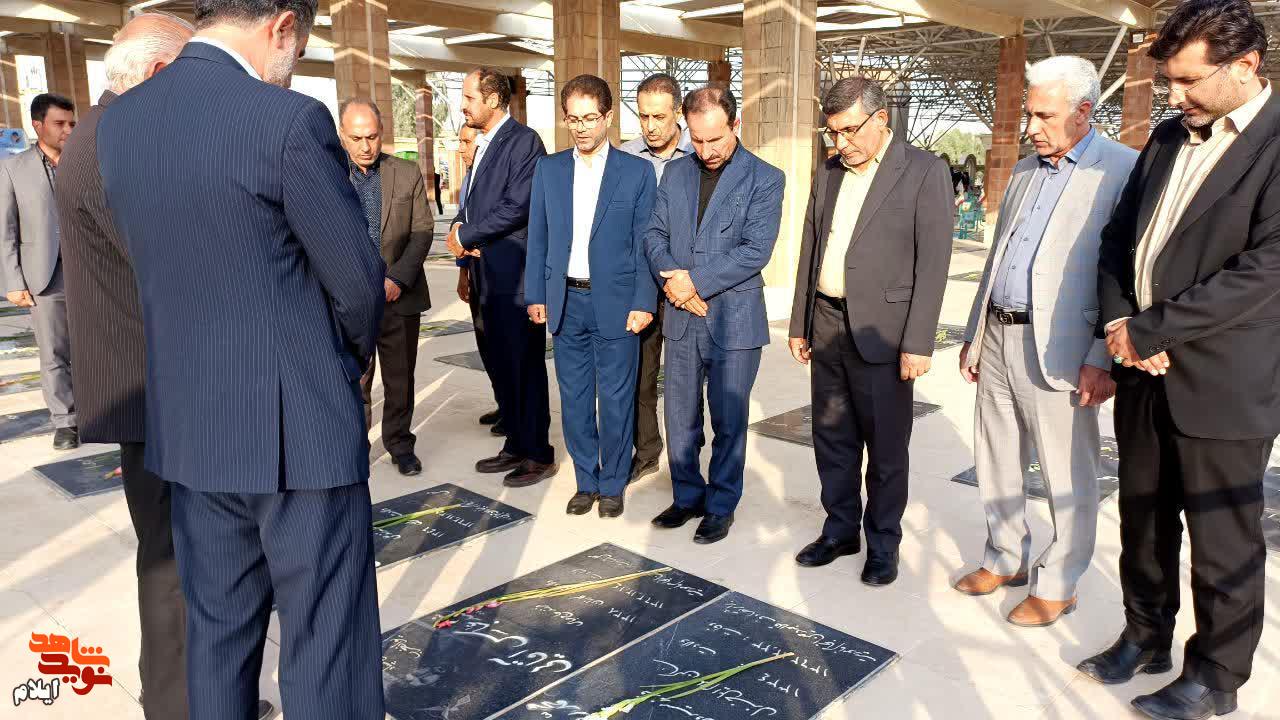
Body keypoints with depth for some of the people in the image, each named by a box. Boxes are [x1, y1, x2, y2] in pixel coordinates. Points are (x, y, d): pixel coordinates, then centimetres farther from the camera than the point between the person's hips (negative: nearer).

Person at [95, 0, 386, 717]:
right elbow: (359, 277, -12)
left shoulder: (117, 122, 5)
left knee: (218, 626, 21)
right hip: (298, 427, -6)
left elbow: (154, 261, 11)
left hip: (188, 426, 7)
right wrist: (357, 352, 9)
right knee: (326, 634, 7)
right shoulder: (290, 119, -16)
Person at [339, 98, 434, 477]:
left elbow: (422, 231, 1)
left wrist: (398, 279, -11)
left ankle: (400, 443, 25)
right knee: (354, 379, 4)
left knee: (400, 376, 10)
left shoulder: (408, 174, 3)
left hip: (400, 294, 1)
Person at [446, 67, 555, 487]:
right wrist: (459, 228, -5)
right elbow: (471, 201, 18)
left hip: (516, 276, -9)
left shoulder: (524, 141, -11)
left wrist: (466, 236, -11)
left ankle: (539, 455, 11)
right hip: (489, 277, 9)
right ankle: (515, 445, 27)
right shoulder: (484, 145, 18)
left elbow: (517, 208, -20)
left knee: (525, 367, 0)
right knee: (501, 366, 14)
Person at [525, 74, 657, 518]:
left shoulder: (637, 172, -2)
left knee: (616, 400, 5)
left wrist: (643, 303, -8)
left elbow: (644, 243, -3)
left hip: (615, 303, -3)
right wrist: (536, 296, 3)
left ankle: (613, 485, 22)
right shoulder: (548, 170, 6)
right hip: (566, 302, 3)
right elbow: (538, 238, 8)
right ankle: (586, 481, 26)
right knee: (574, 399, 10)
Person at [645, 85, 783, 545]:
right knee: (680, 418, 13)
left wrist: (696, 280, -17)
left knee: (729, 421, 8)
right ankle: (688, 495, 31)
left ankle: (721, 506, 24)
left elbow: (756, 250, -14)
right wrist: (673, 280, -12)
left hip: (734, 321, -4)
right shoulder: (675, 173, 8)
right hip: (682, 318, 4)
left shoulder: (765, 179, -6)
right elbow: (655, 234, 6)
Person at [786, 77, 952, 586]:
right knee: (831, 439, 13)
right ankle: (840, 530, 29)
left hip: (880, 331, -5)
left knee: (885, 447, 6)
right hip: (827, 326, 6)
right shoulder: (828, 173, 11)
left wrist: (918, 343, -15)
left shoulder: (925, 171, -6)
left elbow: (933, 261, -11)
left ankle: (883, 543, 22)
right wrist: (799, 324, 13)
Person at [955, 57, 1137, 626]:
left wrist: (1104, 359, -17)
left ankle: (1058, 584, 22)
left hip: (1056, 349, -7)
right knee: (994, 461, 16)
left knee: (1067, 476, 6)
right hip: (998, 338, 7)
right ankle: (1005, 559, 34)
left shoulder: (1123, 170, -8)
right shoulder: (1025, 170, 15)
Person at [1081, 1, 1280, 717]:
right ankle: (1146, 637, 36)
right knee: (1143, 517, 17)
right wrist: (1118, 321, -4)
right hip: (1143, 369, 7)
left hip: (1220, 382, -6)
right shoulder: (1170, 136, 10)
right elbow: (1118, 236, 12)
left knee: (1222, 540, 8)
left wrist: (1147, 330, -17)